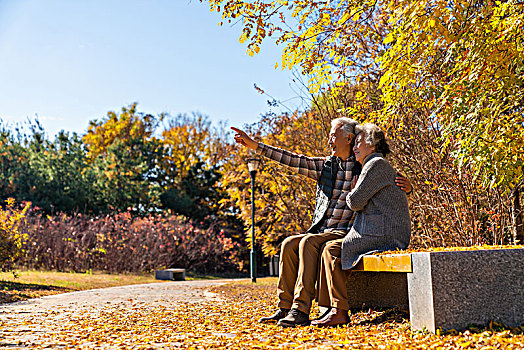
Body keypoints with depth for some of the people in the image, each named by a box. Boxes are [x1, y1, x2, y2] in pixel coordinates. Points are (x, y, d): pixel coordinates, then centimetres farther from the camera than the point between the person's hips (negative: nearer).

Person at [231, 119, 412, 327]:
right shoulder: (325, 165, 14)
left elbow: (398, 182, 12)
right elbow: (292, 160, 9)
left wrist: (406, 185, -14)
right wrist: (254, 145, 5)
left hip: (345, 234, -5)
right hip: (321, 231, 5)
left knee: (308, 242, -30)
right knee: (289, 244, -19)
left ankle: (301, 311, -32)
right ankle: (285, 308, -16)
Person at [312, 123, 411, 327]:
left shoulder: (376, 164, -8)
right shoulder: (378, 165, 25)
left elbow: (356, 201, -14)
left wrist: (351, 193, 6)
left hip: (385, 233, -10)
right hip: (385, 233, 10)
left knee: (332, 250, -13)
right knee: (332, 248, 7)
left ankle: (339, 311, -12)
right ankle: (331, 308, 4)